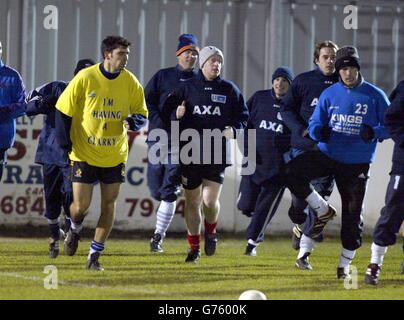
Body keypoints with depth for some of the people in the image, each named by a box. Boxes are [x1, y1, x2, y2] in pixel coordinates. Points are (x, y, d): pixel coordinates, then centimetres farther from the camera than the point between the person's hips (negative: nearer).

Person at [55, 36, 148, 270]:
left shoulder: (130, 82, -4)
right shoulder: (85, 78, -12)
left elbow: (142, 115, 4)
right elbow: (64, 110, -4)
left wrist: (133, 121, -20)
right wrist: (66, 142, -10)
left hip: (115, 155, 3)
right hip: (84, 153, -2)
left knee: (109, 204, 1)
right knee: (81, 206, -4)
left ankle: (95, 255, 12)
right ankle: (75, 230, 32)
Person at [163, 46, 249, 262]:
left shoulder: (229, 90, 7)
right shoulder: (186, 88, 5)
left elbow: (243, 116, 12)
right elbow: (167, 110, 6)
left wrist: (234, 130, -8)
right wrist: (176, 114, -16)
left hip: (217, 155, 0)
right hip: (191, 155, 1)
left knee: (210, 200, -12)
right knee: (192, 202, 7)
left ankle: (211, 232, 20)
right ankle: (194, 247, 21)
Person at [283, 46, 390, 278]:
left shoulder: (375, 96, -2)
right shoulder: (329, 94, 5)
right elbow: (315, 125, 7)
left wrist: (373, 132, -22)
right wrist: (320, 131, -18)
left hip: (357, 163, -2)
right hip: (327, 154, 2)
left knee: (352, 214, 0)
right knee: (292, 173, -21)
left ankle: (345, 263, 17)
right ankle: (323, 211, -1)